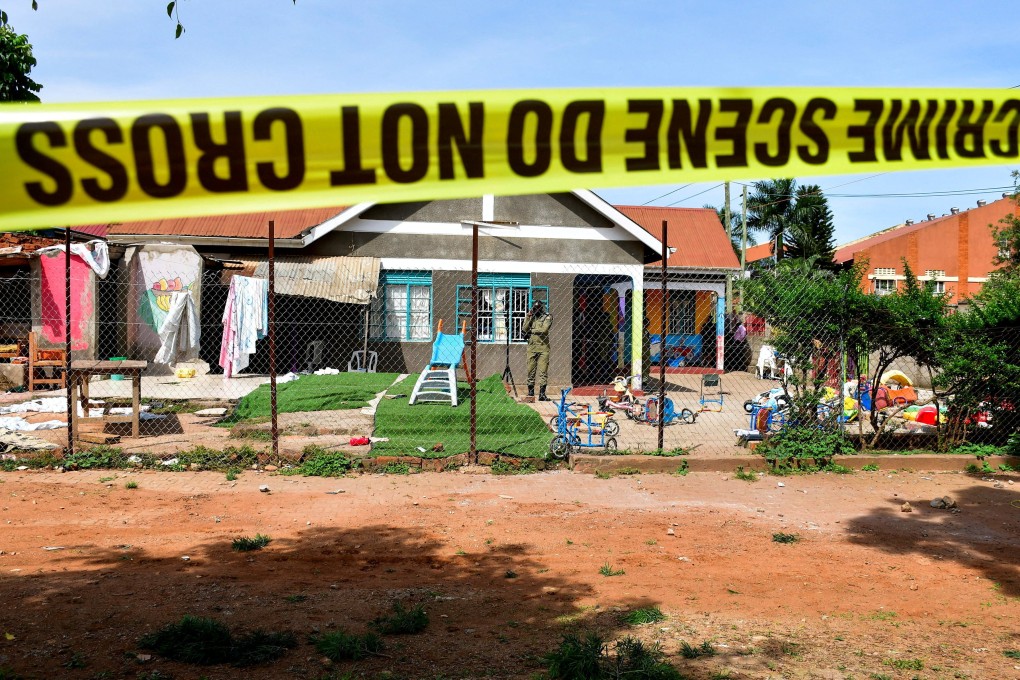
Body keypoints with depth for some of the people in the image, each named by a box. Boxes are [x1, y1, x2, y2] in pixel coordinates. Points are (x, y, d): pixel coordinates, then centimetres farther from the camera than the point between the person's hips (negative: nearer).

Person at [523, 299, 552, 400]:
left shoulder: (547, 317, 3)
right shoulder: (531, 318, 16)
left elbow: (544, 329, -12)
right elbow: (525, 329, 3)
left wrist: (532, 330, 0)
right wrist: (528, 317, -1)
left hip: (543, 347, -4)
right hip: (531, 347, 4)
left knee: (543, 371, -6)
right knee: (531, 370, 5)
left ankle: (542, 394, -7)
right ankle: (530, 392, 13)